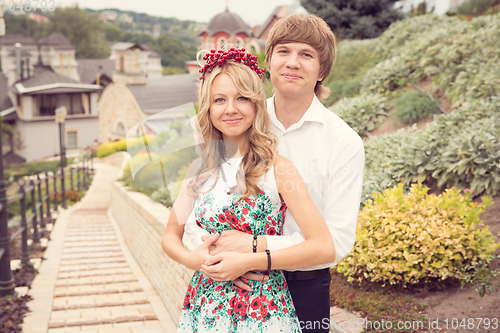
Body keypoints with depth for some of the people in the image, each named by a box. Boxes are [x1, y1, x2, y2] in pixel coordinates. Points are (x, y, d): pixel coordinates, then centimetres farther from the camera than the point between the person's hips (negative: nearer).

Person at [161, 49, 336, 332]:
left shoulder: (278, 168, -11)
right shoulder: (200, 169, 2)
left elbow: (324, 248, -16)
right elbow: (171, 236, 11)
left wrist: (248, 261, -19)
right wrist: (192, 259, -11)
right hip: (205, 308, 4)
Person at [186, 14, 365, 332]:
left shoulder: (344, 142, -8)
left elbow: (338, 240, -14)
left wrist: (258, 246, -23)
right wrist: (216, 251, -19)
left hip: (304, 289, -1)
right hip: (239, 285, 2)